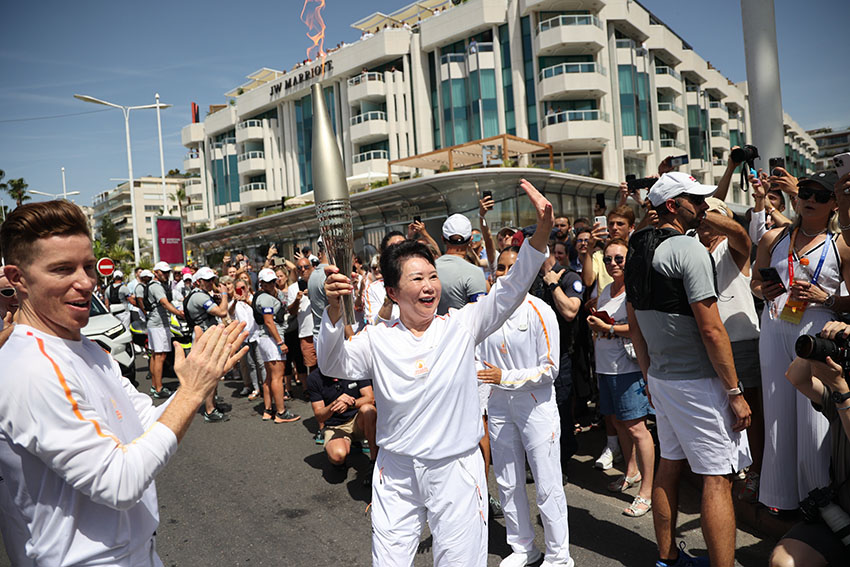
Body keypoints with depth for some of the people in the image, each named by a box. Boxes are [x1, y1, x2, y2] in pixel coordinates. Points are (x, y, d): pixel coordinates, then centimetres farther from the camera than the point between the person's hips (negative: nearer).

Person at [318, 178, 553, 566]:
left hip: (456, 469, 0)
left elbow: (510, 290, -10)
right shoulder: (377, 338, -3)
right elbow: (333, 366, -15)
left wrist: (540, 233, -23)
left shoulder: (462, 325, -3)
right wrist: (334, 310, -31)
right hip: (396, 473, 1)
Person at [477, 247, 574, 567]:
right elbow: (479, 360, 12)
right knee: (508, 484, 15)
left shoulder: (539, 312, -11)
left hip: (536, 406, -5)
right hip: (499, 407, 5)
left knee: (547, 487, 2)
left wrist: (504, 377, -18)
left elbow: (549, 369, -13)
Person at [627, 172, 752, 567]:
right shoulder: (689, 249, -16)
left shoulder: (637, 253, 9)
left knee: (669, 464, 17)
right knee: (717, 478, -1)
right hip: (697, 382, -9)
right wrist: (735, 392, -13)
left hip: (660, 378, 9)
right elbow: (711, 330, -20)